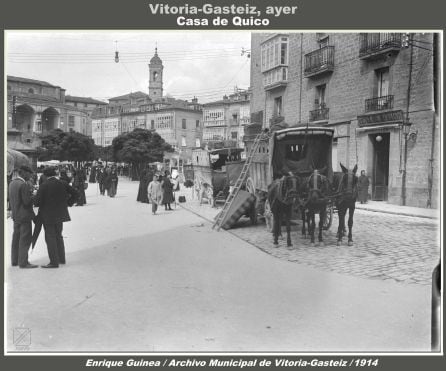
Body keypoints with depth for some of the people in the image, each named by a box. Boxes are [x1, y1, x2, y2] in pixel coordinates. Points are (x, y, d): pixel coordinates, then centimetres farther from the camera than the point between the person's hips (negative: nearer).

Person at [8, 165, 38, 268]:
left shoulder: (12, 183, 11)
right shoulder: (24, 184, -18)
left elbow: (10, 199, 15)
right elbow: (27, 201, -21)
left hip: (15, 215, 10)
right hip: (24, 215, -9)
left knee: (16, 238, 16)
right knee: (25, 239, -4)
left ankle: (14, 260, 24)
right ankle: (23, 262, -3)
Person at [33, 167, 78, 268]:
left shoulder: (44, 185, -14)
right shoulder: (63, 184, 0)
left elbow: (37, 201, -17)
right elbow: (74, 193, 3)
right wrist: (68, 203, 12)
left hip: (48, 215, -6)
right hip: (60, 214, 6)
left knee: (50, 238, 1)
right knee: (58, 236, 19)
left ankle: (54, 262, 1)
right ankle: (61, 258, 26)